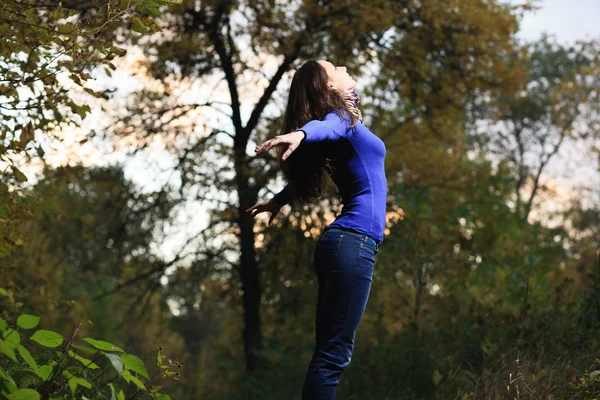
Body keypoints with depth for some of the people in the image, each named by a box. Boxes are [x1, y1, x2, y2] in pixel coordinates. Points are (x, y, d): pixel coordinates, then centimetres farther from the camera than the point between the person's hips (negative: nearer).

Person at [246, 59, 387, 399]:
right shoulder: (341, 118, -4)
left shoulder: (344, 122, 21)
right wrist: (300, 133, -52)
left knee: (330, 352, 6)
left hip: (344, 242, 9)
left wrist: (279, 200, 51)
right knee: (334, 353, -13)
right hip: (353, 242, -9)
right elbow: (322, 126, -28)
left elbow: (308, 172, 34)